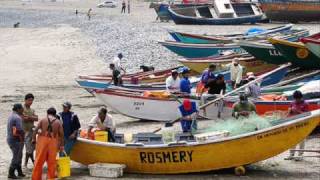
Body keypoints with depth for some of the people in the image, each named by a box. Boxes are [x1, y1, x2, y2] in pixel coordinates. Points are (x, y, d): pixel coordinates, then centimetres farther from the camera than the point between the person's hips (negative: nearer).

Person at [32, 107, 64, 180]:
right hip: (53, 141, 0)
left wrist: (33, 139, 1)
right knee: (52, 161, 10)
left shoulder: (43, 120, 3)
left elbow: (36, 129, -5)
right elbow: (61, 134, 1)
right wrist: (61, 145, 5)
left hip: (43, 139, 0)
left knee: (39, 160, 5)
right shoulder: (58, 122, 5)